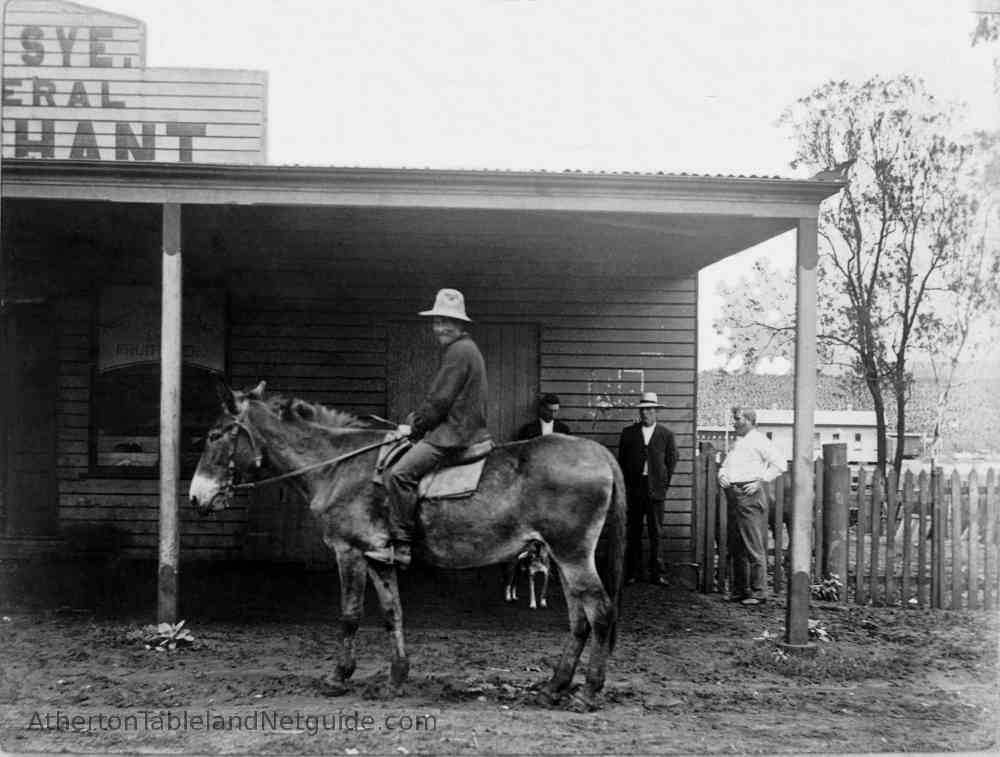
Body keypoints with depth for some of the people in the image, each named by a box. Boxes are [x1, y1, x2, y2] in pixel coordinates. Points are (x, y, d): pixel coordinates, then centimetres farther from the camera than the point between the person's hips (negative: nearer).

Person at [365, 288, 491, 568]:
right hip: (463, 430, 11)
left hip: (454, 434, -11)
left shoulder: (460, 350, -12)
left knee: (399, 475, -22)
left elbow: (439, 399, -16)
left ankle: (400, 547, -21)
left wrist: (414, 428, -6)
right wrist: (419, 422, 16)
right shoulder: (464, 349, 21)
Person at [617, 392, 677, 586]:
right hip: (634, 488, 1)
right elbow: (621, 460, 10)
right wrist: (625, 483, 4)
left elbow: (672, 460, 8)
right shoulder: (628, 432, 8)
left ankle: (656, 573, 6)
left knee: (655, 533, 2)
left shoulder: (666, 434, 6)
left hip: (656, 489, -1)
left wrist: (665, 484, 2)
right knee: (633, 532, 3)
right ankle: (632, 572, 8)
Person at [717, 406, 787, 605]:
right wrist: (722, 475, 10)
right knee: (735, 547, 11)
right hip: (733, 495, 9)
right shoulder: (737, 443, 22)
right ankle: (740, 589, 18)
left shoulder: (759, 440, -5)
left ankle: (758, 591, -4)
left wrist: (760, 481, -14)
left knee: (754, 547, -7)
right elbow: (724, 465, 31)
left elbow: (779, 464, -12)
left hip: (750, 494, -9)